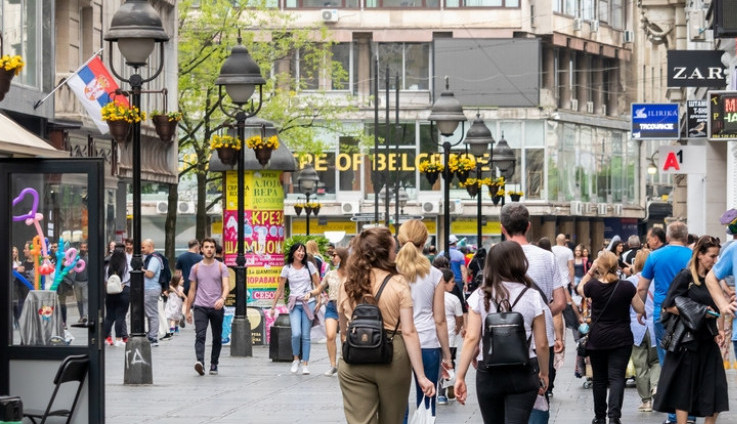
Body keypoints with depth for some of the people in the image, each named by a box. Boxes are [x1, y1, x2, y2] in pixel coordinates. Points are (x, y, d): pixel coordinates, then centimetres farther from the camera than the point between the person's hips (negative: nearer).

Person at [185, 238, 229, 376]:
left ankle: (214, 365, 20)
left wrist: (222, 298, -29)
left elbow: (226, 286, -8)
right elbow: (192, 290, 13)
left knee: (217, 338, 8)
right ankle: (200, 362, -32)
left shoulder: (221, 267, 3)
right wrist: (187, 310, 11)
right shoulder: (196, 268, 8)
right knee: (200, 335, -17)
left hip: (217, 307, 0)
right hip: (200, 307, 0)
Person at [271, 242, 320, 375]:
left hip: (308, 303, 1)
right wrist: (274, 306, 7)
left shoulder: (309, 266, 3)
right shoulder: (287, 268, 2)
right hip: (294, 304, -1)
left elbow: (318, 285, 8)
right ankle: (296, 359, 7)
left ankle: (305, 364, 9)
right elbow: (280, 289, 7)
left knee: (306, 335, 1)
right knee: (296, 334, -16)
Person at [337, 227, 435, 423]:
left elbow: (343, 331, 13)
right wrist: (421, 376, -8)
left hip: (354, 361, 2)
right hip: (392, 359, -2)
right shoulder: (398, 283, -6)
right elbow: (409, 333, -10)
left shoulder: (347, 285, 4)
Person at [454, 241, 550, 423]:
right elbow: (541, 343, -1)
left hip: (488, 373, 1)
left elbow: (471, 339, -6)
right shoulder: (532, 297, -3)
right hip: (523, 373, -1)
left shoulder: (480, 297, -2)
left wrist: (460, 376, -3)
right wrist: (544, 374, 14)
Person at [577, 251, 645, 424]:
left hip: (597, 339, 1)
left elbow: (580, 289, 16)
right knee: (617, 377, -5)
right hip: (621, 339, -1)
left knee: (599, 379, 14)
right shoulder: (627, 287, -11)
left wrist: (591, 271, 11)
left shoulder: (593, 286, -8)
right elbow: (640, 309, 0)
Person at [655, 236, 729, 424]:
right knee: (685, 388, 2)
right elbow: (670, 306, -12)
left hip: (708, 340, 5)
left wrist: (719, 330, 4)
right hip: (687, 340, -5)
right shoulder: (685, 277, -8)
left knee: (715, 388, 0)